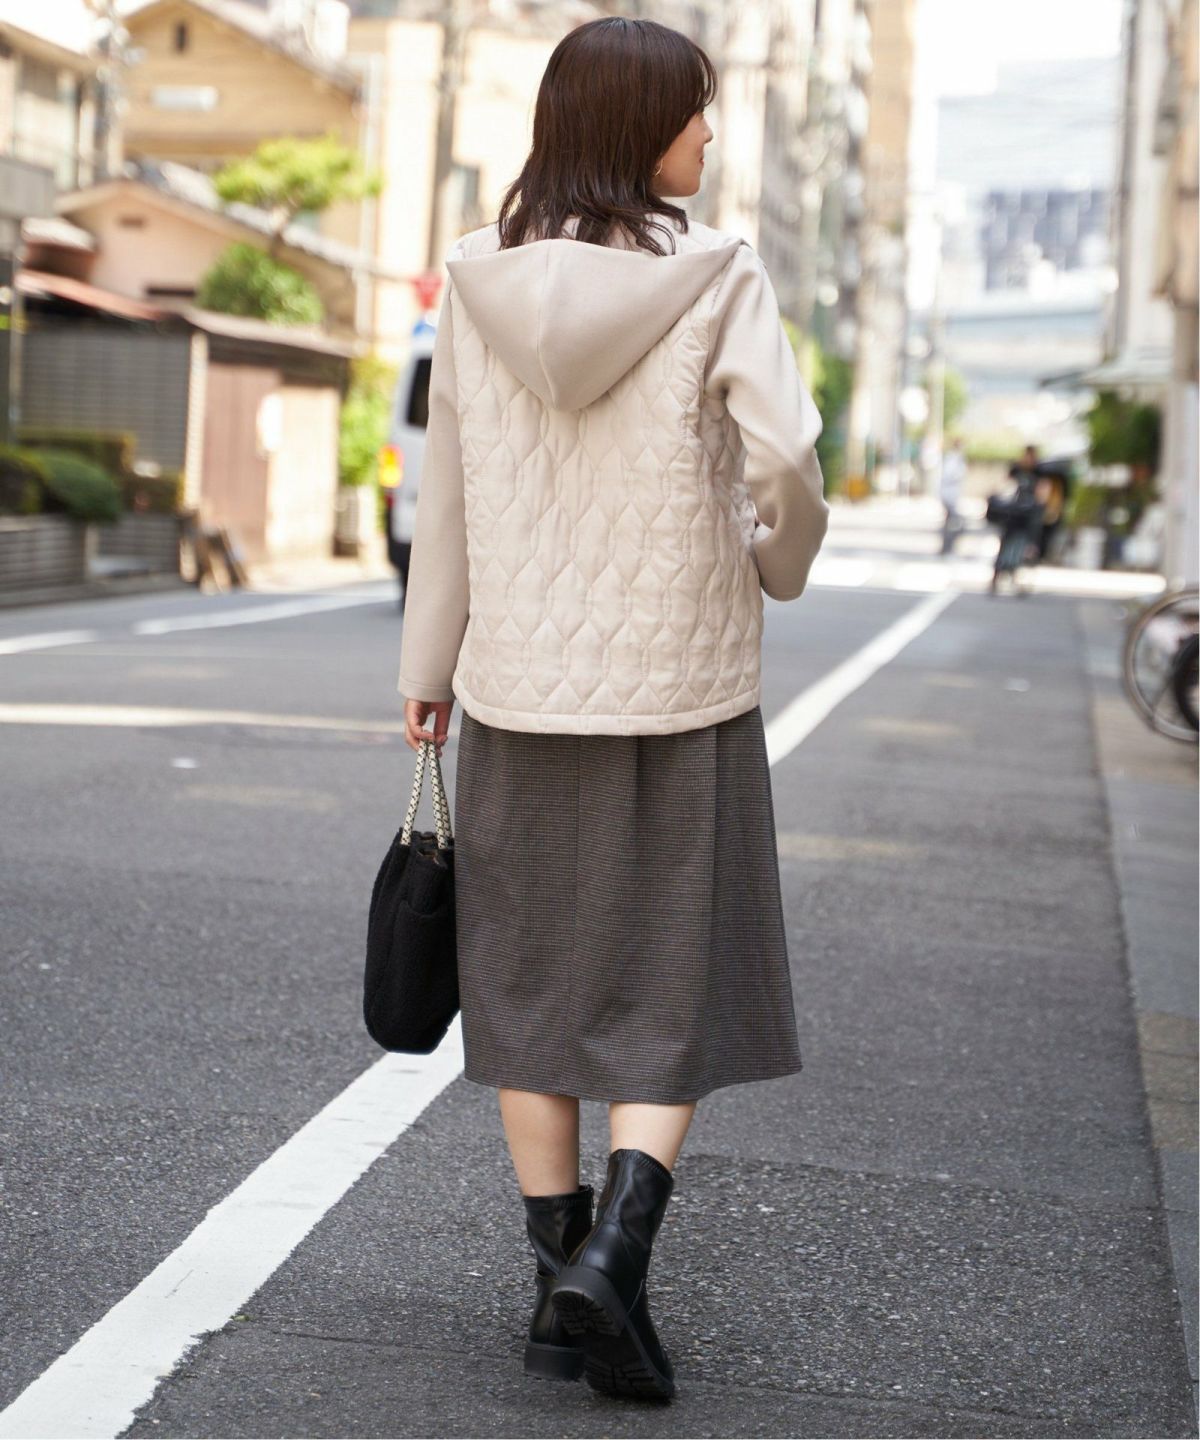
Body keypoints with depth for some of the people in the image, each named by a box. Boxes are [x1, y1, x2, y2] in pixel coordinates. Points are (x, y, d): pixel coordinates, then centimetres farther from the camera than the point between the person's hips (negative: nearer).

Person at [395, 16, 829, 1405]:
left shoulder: (480, 282, 1)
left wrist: (427, 666, 12)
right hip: (680, 681, -3)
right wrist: (780, 564, 7)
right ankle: (613, 1250, -9)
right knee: (679, 986, 8)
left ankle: (559, 1275, 17)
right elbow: (785, 462, -15)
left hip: (522, 681, 3)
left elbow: (447, 485, 4)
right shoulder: (715, 277, -9)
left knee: (533, 978, 12)